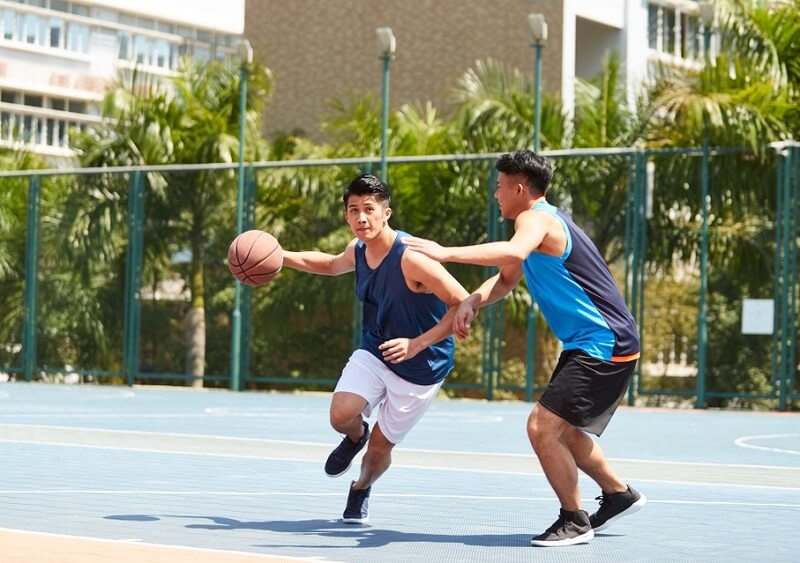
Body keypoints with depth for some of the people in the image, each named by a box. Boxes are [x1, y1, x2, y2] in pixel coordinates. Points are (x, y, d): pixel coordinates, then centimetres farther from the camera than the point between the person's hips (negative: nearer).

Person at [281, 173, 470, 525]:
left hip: (421, 366, -5)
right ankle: (356, 437, 17)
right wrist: (281, 257, 12)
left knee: (380, 446, 3)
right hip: (374, 352, 5)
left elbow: (463, 304, -27)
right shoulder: (358, 251, -4)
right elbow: (331, 265, 23)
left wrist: (418, 343, -32)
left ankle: (361, 489, 39)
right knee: (341, 415, -21)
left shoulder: (411, 258, -27)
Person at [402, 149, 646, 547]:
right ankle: (618, 494, 38)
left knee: (542, 426, -15)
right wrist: (472, 302, 1)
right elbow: (506, 279, 21)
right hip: (592, 345, 11)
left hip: (604, 346, -11)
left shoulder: (537, 218, -16)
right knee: (562, 430, 22)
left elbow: (513, 252, -40)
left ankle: (574, 521, -2)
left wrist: (446, 253, -43)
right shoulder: (540, 221, 16)